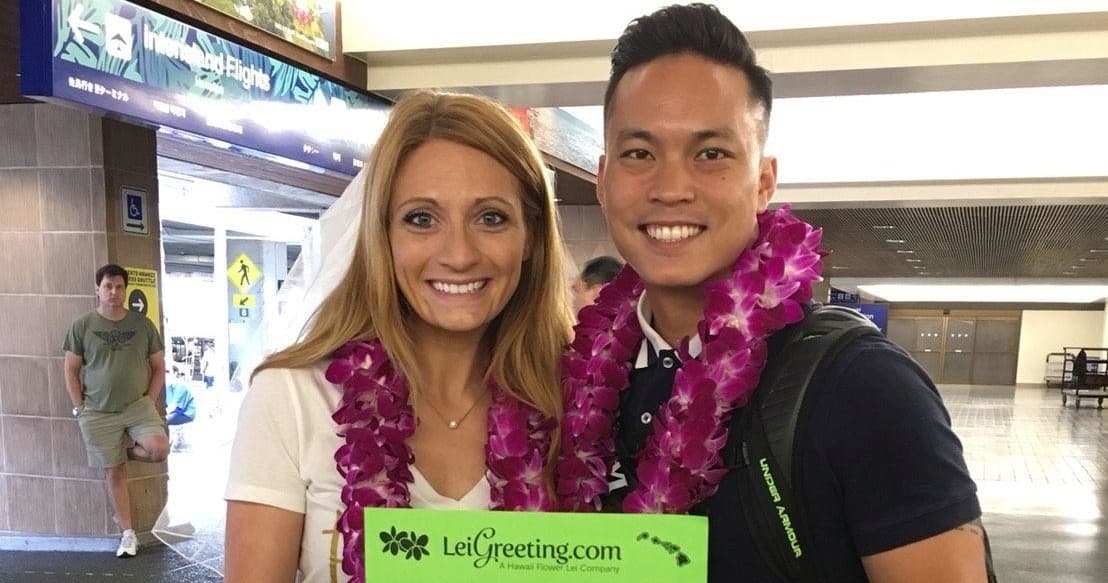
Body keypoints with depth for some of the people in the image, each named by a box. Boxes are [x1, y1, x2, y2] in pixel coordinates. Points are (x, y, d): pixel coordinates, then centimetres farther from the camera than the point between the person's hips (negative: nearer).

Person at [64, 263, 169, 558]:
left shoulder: (142, 324, 4)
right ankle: (128, 533, 16)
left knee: (160, 449, -23)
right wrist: (80, 408, -2)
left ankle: (127, 452, 12)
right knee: (114, 472, 4)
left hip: (138, 405, 1)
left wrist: (151, 401, -1)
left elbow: (158, 366, 9)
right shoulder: (82, 326, 1)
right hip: (98, 412, 0)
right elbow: (71, 371, 4)